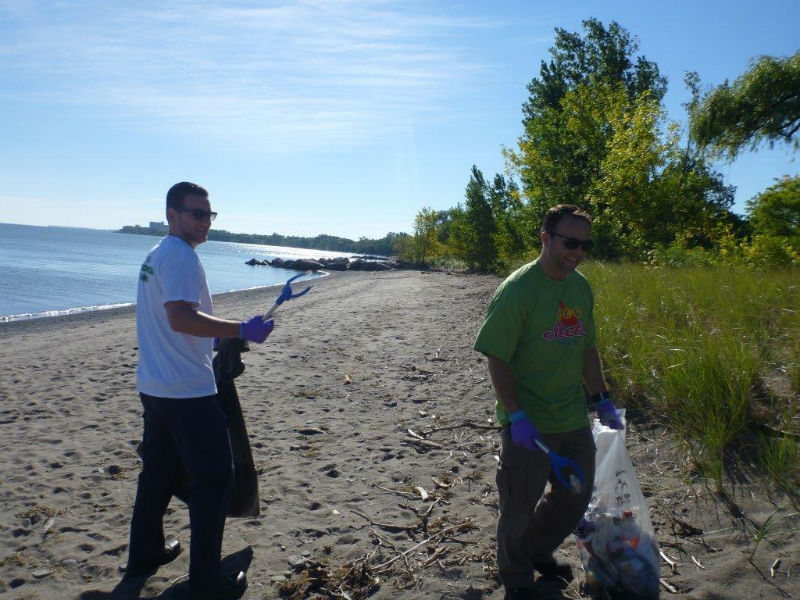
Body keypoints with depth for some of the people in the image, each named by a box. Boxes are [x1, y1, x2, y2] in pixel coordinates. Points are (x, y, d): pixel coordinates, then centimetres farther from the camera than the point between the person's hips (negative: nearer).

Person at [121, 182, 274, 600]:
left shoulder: (156, 255, 17)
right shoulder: (180, 255, -15)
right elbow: (181, 317, -27)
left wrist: (221, 339, 27)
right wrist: (242, 330, -28)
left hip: (154, 387, 10)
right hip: (187, 391, -10)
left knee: (159, 470, 21)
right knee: (214, 476, -2)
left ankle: (144, 555, 36)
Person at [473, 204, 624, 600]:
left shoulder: (582, 288, 5)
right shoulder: (517, 289, -18)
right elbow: (496, 359, -18)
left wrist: (602, 399, 13)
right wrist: (516, 415, -23)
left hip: (575, 419, 7)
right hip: (529, 425, -7)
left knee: (576, 496, 21)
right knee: (520, 508, 10)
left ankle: (538, 552, 48)